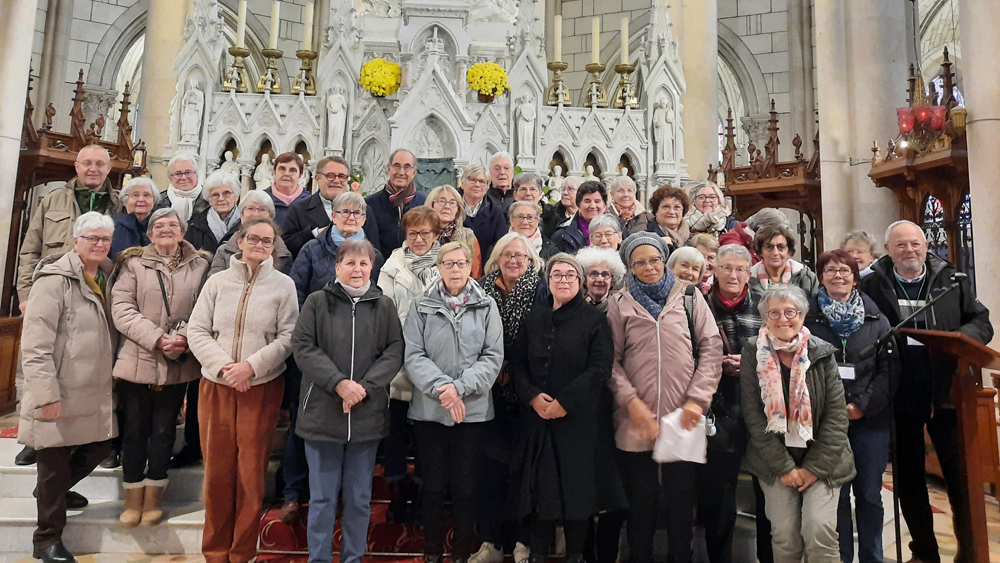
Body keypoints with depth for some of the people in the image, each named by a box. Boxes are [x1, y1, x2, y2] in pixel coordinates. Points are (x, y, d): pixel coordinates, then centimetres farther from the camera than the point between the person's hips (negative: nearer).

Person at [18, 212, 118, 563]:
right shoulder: (55, 279, -13)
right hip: (59, 395, -7)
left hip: (95, 392, 7)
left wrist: (110, 379, 11)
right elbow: (35, 343, -17)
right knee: (55, 465, 6)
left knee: (100, 449, 14)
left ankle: (53, 491, 43)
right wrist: (46, 394, -20)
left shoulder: (106, 277, 9)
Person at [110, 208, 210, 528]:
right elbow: (121, 309, -6)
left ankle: (154, 495, 25)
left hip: (178, 365, 0)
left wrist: (184, 337, -16)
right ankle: (133, 495, 25)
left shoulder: (199, 266, 5)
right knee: (135, 428, 9)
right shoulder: (134, 264, 4)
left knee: (164, 430, 10)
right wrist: (156, 337, -17)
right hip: (137, 360, 0)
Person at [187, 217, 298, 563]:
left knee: (251, 473, 5)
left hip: (262, 388, -2)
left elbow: (287, 338, -4)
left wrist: (251, 365, -15)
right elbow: (197, 331, 3)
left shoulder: (284, 285, 1)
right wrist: (225, 365, -11)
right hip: (216, 386, 2)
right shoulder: (217, 281, 5)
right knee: (217, 471, 9)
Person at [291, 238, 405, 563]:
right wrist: (338, 382, -17)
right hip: (322, 412, -1)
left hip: (368, 414, 1)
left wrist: (365, 386, -15)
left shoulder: (384, 306, 5)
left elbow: (395, 351, -2)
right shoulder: (317, 302, 2)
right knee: (322, 498, 10)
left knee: (360, 498, 13)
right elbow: (303, 347, -6)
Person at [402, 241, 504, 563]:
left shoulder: (486, 306, 2)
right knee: (433, 484, 9)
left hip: (473, 409, 0)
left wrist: (460, 386, -14)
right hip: (428, 408, 0)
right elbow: (412, 355, -5)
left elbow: (493, 356, -3)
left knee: (465, 485, 9)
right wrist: (441, 386, -18)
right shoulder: (421, 306, 2)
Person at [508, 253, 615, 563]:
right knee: (540, 484, 7)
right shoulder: (534, 317, 10)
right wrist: (532, 396, -10)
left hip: (578, 418, -3)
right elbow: (517, 362, 6)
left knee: (576, 485, 5)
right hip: (537, 415, 3)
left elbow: (600, 368, -10)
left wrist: (565, 401, -16)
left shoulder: (594, 320, -1)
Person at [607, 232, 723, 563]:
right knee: (641, 501, 12)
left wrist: (697, 399, -7)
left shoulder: (689, 297, 5)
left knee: (682, 499, 11)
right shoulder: (620, 303, 4)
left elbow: (711, 349, 1)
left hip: (684, 421, 0)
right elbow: (612, 360, 0)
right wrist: (631, 401, -11)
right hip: (636, 423, 0)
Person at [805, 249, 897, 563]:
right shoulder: (809, 319, 2)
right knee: (837, 494, 4)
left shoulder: (876, 319, 6)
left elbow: (890, 367, 0)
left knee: (869, 494, 9)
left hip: (870, 417, 1)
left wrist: (862, 405, -9)